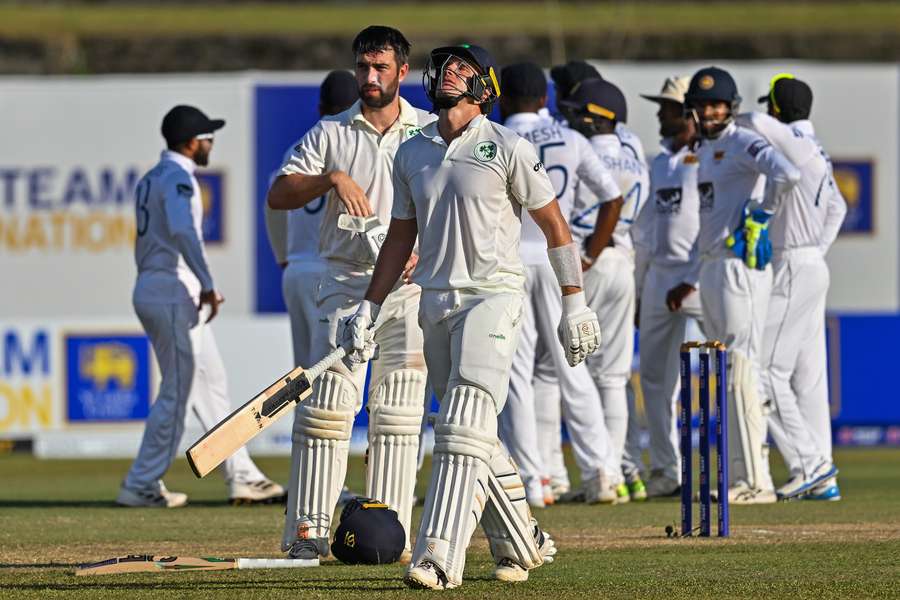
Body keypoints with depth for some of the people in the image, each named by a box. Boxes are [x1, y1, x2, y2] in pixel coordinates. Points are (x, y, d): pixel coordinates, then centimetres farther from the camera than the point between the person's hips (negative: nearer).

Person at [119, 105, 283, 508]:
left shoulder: (150, 180, 19)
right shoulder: (177, 177, -11)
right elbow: (182, 230, -28)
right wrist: (207, 285, -30)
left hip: (148, 289, 10)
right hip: (173, 292, -10)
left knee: (211, 385, 13)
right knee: (177, 392, -7)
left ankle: (241, 477, 14)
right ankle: (141, 486, -6)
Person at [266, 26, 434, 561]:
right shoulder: (331, 134, 9)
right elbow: (277, 195, 2)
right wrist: (332, 179, -14)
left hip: (410, 282, 0)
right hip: (345, 281, 0)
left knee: (399, 412, -1)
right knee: (327, 401, -8)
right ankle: (309, 529, -10)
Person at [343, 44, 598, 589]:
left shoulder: (508, 149, -4)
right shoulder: (412, 154, 12)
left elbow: (554, 225, -1)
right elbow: (401, 237, 20)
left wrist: (575, 305, -4)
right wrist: (370, 307, 14)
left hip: (492, 298, -6)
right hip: (436, 303, 6)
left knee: (464, 427, -17)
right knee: (477, 439, 10)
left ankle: (440, 558, -25)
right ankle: (521, 545, 23)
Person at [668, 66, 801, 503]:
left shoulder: (742, 144, -9)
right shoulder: (706, 151, 19)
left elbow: (788, 175, -30)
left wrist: (758, 206, -14)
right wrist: (691, 281, 23)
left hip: (740, 268, -10)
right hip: (712, 271, 10)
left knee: (741, 372, -12)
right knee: (726, 379, 11)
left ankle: (755, 482, -13)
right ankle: (738, 478, 16)